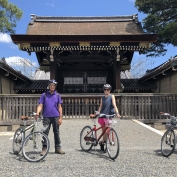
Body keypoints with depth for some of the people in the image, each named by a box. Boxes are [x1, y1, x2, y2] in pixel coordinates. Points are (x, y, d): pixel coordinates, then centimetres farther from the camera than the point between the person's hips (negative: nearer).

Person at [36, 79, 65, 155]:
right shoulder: (44, 95, 4)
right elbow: (40, 105, 1)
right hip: (46, 116, -1)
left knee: (56, 132, 9)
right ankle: (44, 148, 9)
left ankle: (58, 148, 18)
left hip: (55, 116, 1)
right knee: (45, 132, -1)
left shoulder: (57, 95, 7)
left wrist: (60, 118, 0)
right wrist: (37, 112, -19)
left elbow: (59, 107, 6)